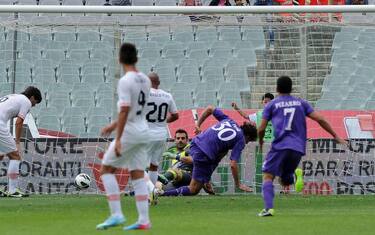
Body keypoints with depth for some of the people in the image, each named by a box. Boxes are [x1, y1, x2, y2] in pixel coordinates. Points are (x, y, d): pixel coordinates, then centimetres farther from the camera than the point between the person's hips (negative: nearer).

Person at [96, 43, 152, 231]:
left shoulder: (125, 81, -16)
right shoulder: (145, 80, 9)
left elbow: (125, 111, -23)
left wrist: (118, 140, -24)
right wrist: (114, 125, 26)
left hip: (128, 133, -7)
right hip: (143, 132, 7)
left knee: (106, 169, 3)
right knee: (138, 175, 9)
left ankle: (116, 214, -6)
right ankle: (144, 220, 4)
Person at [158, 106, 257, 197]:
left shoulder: (228, 120, 15)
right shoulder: (241, 141, -3)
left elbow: (209, 109, 18)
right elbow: (233, 165, -8)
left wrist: (198, 125, 24)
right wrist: (238, 184, 4)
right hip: (203, 155, -8)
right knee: (193, 190, 3)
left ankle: (206, 180, 24)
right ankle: (161, 193, -10)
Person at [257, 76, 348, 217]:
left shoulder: (271, 105, 8)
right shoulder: (301, 103, 16)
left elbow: (261, 129, 6)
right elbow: (320, 119, 9)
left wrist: (261, 142, 27)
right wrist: (336, 136, 14)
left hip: (280, 146, -4)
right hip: (298, 148, 4)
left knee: (268, 177, -2)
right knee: (285, 181, 16)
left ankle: (268, 208, -24)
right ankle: (294, 176, -20)